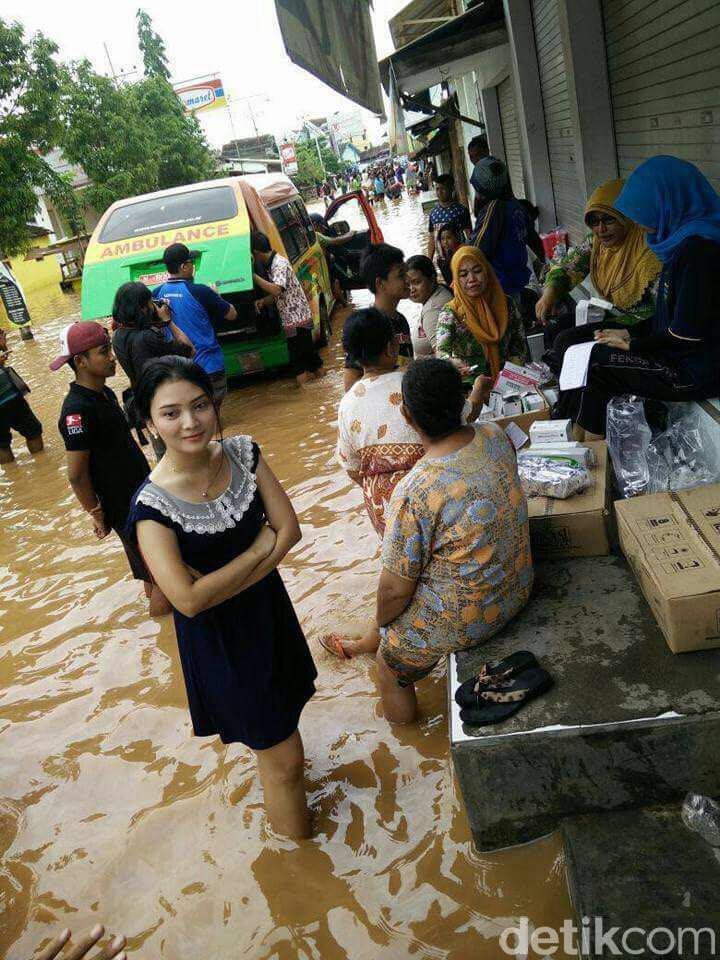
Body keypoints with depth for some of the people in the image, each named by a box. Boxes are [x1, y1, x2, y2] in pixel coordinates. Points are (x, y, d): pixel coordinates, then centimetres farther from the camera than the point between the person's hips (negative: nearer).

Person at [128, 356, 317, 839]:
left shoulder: (242, 452, -12)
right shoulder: (153, 504, -25)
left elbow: (289, 528, -12)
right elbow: (189, 600, -28)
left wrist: (223, 584, -20)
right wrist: (259, 551, -22)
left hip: (269, 605, 5)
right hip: (217, 634, -4)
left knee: (281, 708, 28)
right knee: (284, 760, 9)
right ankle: (299, 839, 37)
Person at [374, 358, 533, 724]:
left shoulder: (414, 493, -34)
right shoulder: (495, 436, -14)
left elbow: (396, 589, -22)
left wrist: (381, 621, -2)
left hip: (464, 621, -6)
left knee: (390, 665, 24)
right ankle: (366, 642, 56)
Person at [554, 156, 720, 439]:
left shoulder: (697, 248, -23)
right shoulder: (684, 237, 8)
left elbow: (686, 333, -23)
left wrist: (632, 345, -10)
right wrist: (629, 332, 9)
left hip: (696, 372, -10)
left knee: (596, 361, -7)